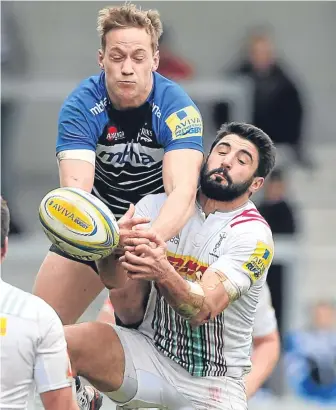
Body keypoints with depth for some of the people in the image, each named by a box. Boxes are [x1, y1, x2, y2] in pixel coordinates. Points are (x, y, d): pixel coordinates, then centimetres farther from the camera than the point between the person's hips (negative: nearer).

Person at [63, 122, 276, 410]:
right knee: (66, 342, -27)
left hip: (213, 381, 0)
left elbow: (202, 310, -25)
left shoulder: (254, 235, -10)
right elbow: (131, 315, -6)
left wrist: (163, 274, -46)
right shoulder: (156, 207, 0)